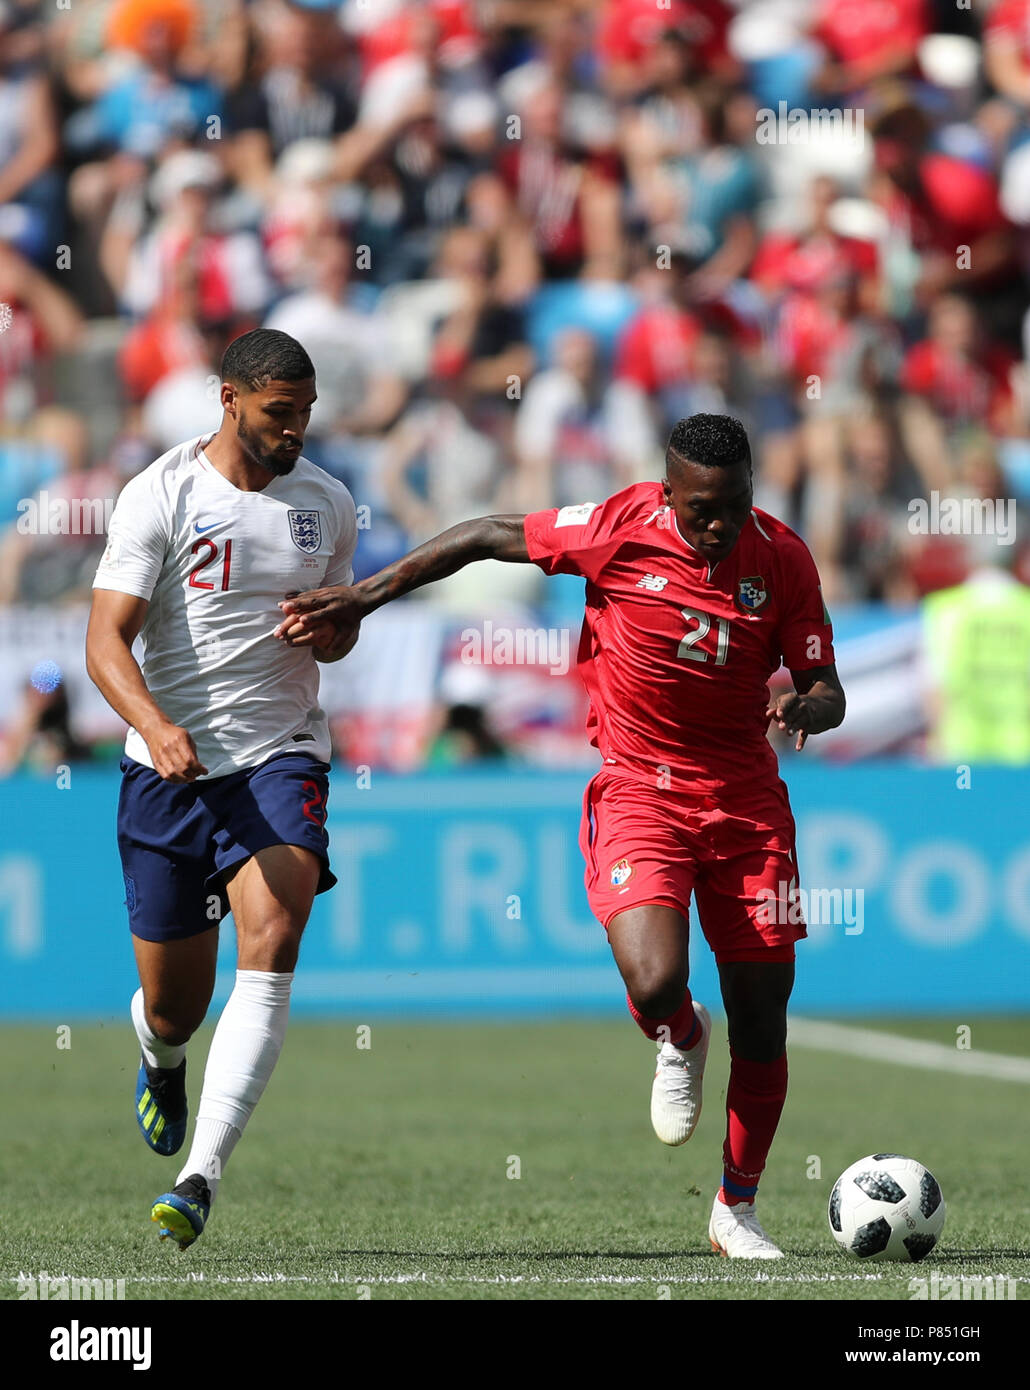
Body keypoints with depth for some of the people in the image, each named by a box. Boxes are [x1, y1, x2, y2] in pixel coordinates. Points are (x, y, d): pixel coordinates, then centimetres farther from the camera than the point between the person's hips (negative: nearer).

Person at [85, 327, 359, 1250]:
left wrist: (328, 630, -3)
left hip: (281, 758, 2)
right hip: (170, 767, -2)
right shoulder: (160, 497, -7)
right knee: (173, 1003, 7)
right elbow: (106, 640, -13)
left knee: (270, 949, -23)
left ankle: (200, 1180, -27)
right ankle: (163, 1061, 48)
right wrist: (155, 725, -31)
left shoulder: (328, 504, 7)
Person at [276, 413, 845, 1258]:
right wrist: (364, 598, 0)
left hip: (747, 800, 2)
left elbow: (826, 688, 1)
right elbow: (489, 537, 0)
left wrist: (808, 706, -24)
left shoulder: (784, 559, -6)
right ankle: (681, 1042, 14)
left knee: (762, 1021, 2)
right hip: (640, 792, -2)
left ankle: (736, 1211, 21)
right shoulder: (619, 529, -13)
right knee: (656, 985, -25)